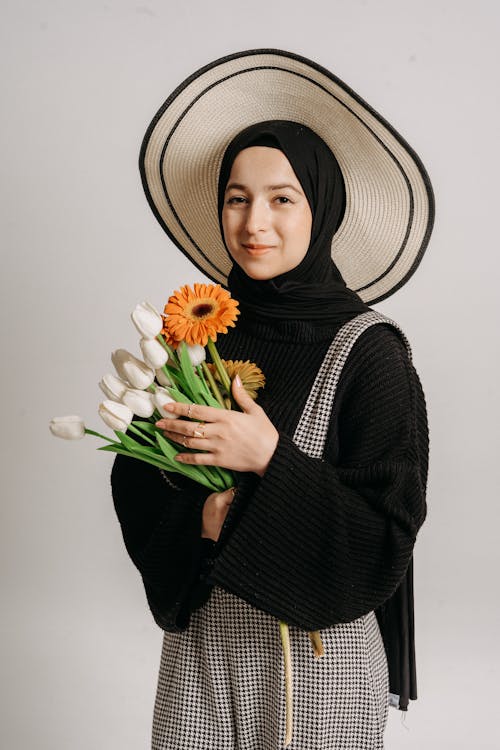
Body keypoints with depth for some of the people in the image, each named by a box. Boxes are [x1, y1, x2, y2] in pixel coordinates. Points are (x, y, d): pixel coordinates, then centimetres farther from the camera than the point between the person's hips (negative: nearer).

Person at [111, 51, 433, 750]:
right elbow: (136, 482, 3)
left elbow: (387, 533, -15)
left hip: (321, 647, -3)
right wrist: (201, 516, -17)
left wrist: (269, 458, -24)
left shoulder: (368, 349, -14)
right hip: (203, 640, 4)